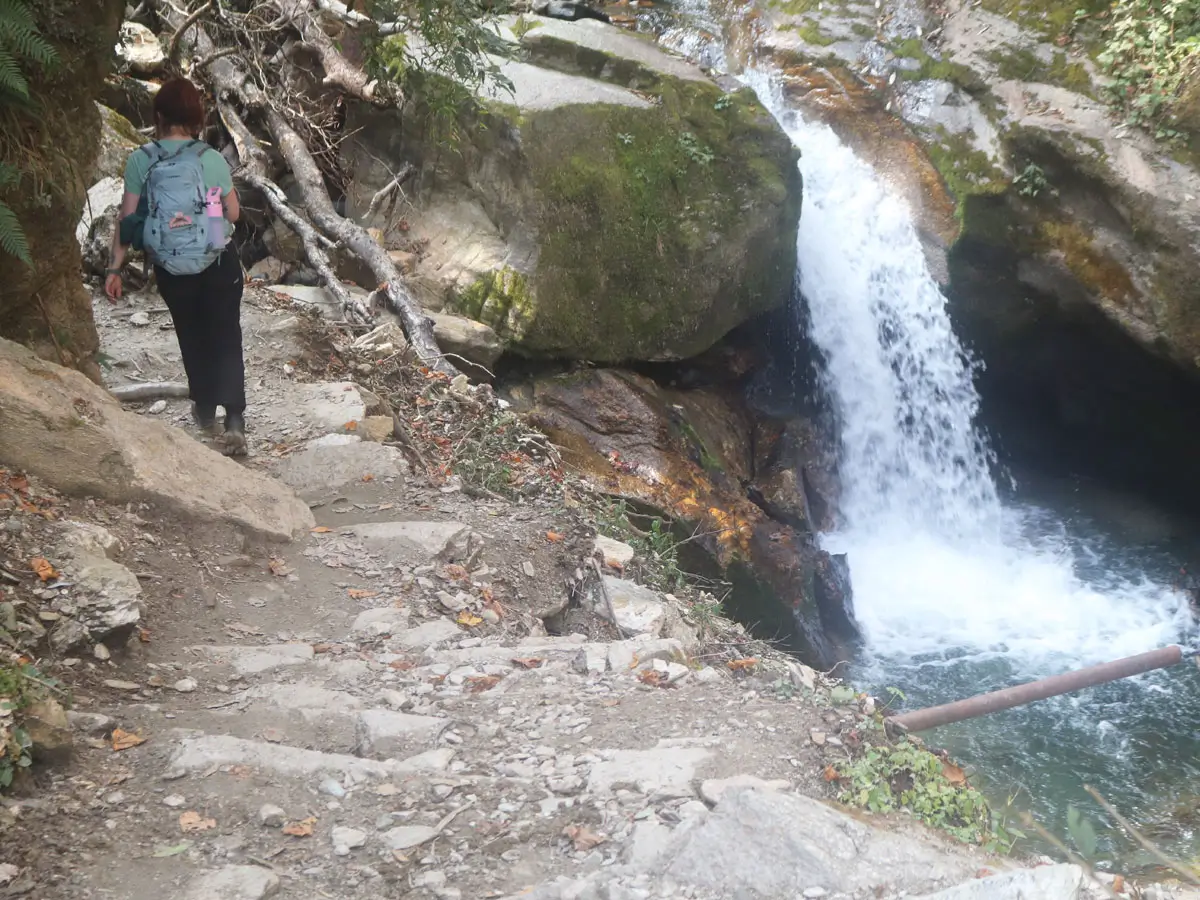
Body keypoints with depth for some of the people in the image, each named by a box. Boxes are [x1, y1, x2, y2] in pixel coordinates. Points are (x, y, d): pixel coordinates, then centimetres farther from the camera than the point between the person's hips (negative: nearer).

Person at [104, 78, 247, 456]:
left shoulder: (140, 160, -9)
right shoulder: (212, 159, -8)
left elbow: (127, 220, -9)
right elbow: (234, 213, 3)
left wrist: (114, 268, -2)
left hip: (171, 269, 1)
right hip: (219, 263, -1)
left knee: (192, 337, 21)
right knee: (224, 338, 4)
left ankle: (205, 409, 36)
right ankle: (234, 418, -12)